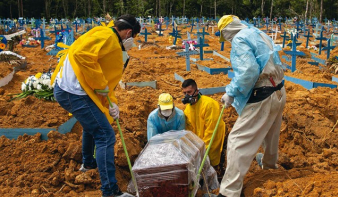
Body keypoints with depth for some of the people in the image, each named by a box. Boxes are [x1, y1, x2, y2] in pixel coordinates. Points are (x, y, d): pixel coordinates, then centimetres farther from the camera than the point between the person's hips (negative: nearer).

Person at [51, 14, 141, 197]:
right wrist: (100, 84, -20)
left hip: (67, 89, 11)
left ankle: (88, 162, 54)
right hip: (74, 92, -11)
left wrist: (111, 102, 6)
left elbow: (107, 78, 19)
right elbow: (81, 54, -28)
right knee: (105, 136, -9)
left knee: (92, 125, 33)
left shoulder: (114, 44, 18)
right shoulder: (106, 35, -12)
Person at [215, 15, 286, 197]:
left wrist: (231, 93, -16)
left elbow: (248, 71, -25)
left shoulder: (239, 39, -12)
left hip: (261, 98, -9)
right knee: (270, 133, 32)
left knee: (238, 141, -8)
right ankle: (269, 162, 58)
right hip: (278, 91, 9)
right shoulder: (259, 34, 15)